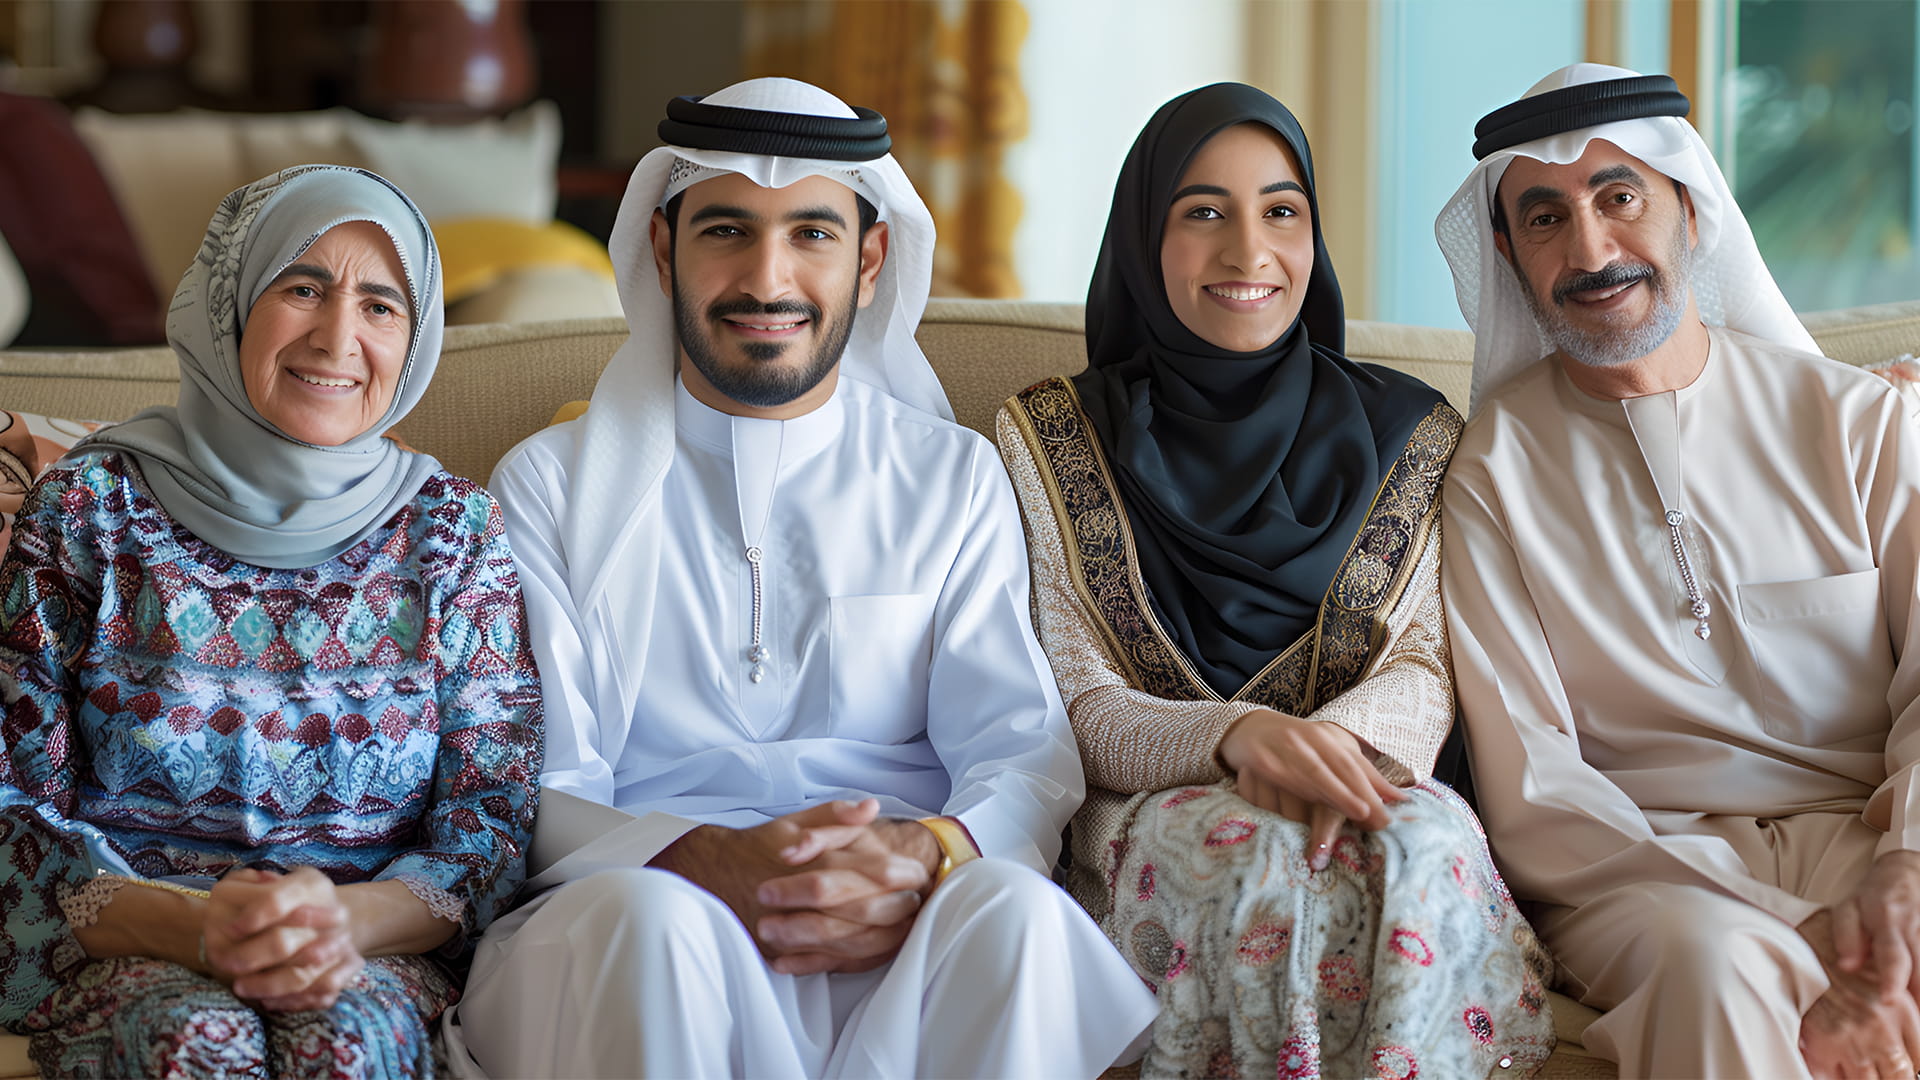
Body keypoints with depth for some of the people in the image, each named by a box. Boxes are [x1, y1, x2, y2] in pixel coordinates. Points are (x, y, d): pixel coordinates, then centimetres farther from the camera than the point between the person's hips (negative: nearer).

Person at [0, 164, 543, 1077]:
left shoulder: (454, 531, 6)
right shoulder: (91, 508, 2)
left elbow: (491, 823, 2)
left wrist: (346, 920, -20)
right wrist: (189, 925, -21)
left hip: (376, 959, 1)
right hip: (120, 957, 0)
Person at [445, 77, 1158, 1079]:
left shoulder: (954, 479, 17)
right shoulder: (553, 482, 11)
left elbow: (1025, 749, 6)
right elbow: (527, 789, 1)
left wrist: (928, 856, -20)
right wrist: (701, 862, -22)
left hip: (907, 951, 2)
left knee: (1014, 909, -33)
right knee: (649, 914, -37)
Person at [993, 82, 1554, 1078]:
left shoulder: (1411, 438, 14)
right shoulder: (1050, 438, 9)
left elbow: (1424, 668, 5)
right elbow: (1077, 706, 1)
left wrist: (1339, 736, -21)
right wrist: (1235, 735, -22)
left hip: (1362, 786, 2)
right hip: (1150, 811, -1)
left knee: (1426, 842, -35)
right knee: (1265, 852, -36)